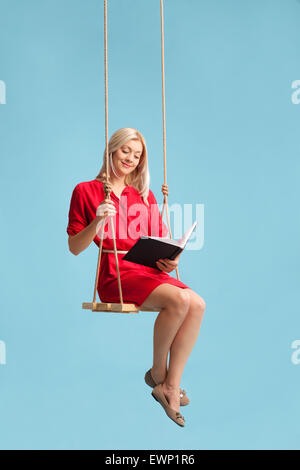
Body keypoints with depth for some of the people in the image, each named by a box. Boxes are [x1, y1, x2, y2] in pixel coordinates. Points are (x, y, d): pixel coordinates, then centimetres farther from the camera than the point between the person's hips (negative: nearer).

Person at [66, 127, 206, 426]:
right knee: (179, 299, -28)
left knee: (197, 305, -22)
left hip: (148, 271, 6)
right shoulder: (86, 191, 7)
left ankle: (171, 386, -14)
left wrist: (170, 259, -2)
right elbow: (74, 248, 3)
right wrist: (98, 221, -14)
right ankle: (158, 371, -6)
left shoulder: (144, 195, 22)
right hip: (114, 274, -5)